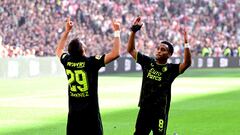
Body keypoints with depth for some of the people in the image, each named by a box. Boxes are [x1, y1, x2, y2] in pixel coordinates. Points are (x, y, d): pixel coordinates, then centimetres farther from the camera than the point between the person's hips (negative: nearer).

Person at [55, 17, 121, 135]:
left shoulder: (67, 61, 1)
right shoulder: (91, 62, -14)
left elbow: (59, 50, 25)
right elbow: (115, 53, -14)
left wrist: (67, 31, 29)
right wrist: (117, 32, -5)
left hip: (73, 113, 5)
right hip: (91, 112, -5)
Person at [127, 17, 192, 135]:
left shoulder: (171, 69, -5)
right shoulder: (148, 62, 6)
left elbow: (187, 63, -21)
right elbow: (131, 50, 7)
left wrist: (186, 44, -31)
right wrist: (133, 31, -3)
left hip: (160, 111, -4)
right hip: (144, 109, 4)